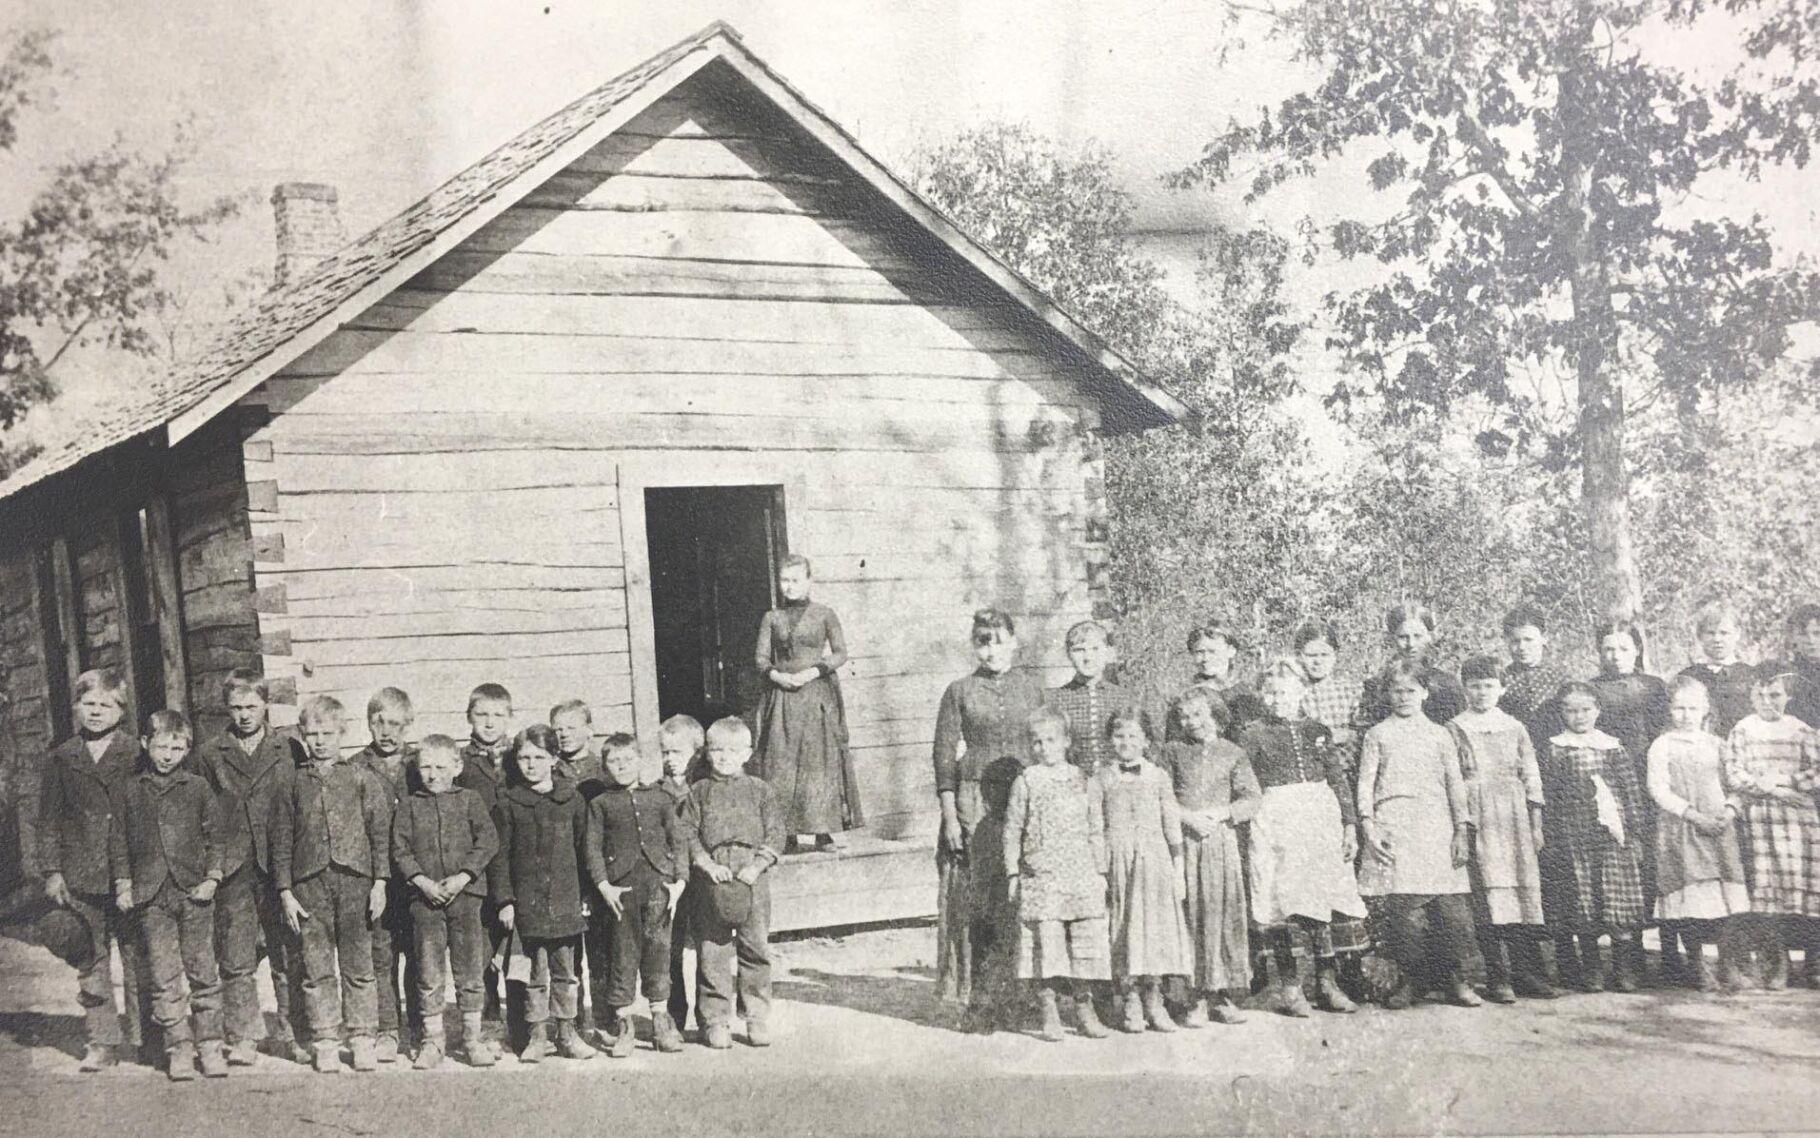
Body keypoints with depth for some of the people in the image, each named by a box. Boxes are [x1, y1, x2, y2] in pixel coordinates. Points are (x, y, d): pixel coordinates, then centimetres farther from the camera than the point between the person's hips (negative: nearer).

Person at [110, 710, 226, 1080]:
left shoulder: (198, 788, 4)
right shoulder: (130, 792, 7)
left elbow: (214, 838, 7)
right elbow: (118, 842, 11)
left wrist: (211, 879, -3)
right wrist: (123, 884, 3)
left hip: (194, 891, -1)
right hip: (151, 896, 1)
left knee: (204, 973, 2)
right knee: (165, 977, 0)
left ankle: (210, 1046, 11)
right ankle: (179, 1048, 7)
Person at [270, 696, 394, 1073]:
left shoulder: (363, 780, 6)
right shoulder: (292, 784, 8)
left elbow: (380, 833, 4)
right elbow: (282, 841, 9)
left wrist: (379, 883, -3)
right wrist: (285, 891, 2)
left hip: (355, 879, -1)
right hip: (309, 884, 1)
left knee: (358, 966, 3)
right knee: (317, 970, 3)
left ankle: (363, 1039, 10)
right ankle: (325, 1042, 11)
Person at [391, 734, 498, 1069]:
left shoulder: (469, 799, 6)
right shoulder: (409, 805, 9)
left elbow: (488, 840, -1)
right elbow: (400, 849, 3)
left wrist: (462, 878, -12)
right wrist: (422, 881, -11)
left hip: (465, 893, -1)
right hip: (425, 897, 1)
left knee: (470, 970, 3)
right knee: (428, 974, 3)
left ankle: (473, 1037, 12)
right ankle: (431, 1040, 12)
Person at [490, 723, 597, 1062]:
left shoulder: (571, 799, 4)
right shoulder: (509, 803, 0)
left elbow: (584, 845, 10)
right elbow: (500, 854, 1)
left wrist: (585, 892, 7)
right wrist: (504, 900, -5)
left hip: (565, 898, 1)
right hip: (526, 900, -1)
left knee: (565, 970, 6)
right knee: (534, 971, 3)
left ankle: (567, 1032, 14)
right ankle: (536, 1036, 11)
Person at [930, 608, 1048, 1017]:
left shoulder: (1032, 689, 9)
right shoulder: (960, 692, 4)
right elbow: (945, 754, 3)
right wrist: (950, 815, -4)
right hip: (973, 803, -1)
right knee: (975, 901, -3)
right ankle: (976, 999, 0)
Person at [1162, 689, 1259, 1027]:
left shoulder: (1233, 753, 10)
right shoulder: (1172, 752, 10)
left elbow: (1252, 797, 2)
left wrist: (1220, 813, -11)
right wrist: (1188, 817, -11)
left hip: (1222, 838, 1)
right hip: (1184, 842, -1)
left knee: (1225, 913, -2)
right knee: (1190, 916, -5)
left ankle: (1222, 995, 5)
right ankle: (1198, 999, -2)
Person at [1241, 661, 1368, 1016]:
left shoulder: (1316, 731, 13)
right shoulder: (1253, 737, 4)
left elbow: (1340, 781, 12)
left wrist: (1350, 826, 6)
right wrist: (1250, 830, -7)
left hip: (1321, 820, 3)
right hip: (1276, 823, -3)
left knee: (1321, 905, 3)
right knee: (1286, 905, -8)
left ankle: (1327, 983, 9)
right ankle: (1288, 988, -4)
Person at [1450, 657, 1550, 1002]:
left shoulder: (1515, 728, 14)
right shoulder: (1455, 730, 5)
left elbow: (1531, 778, 14)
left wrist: (1536, 825, 8)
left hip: (1516, 820, 3)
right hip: (1478, 821, -3)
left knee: (1526, 892, -1)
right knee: (1490, 894, -10)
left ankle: (1527, 973, 5)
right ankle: (1498, 978, -8)